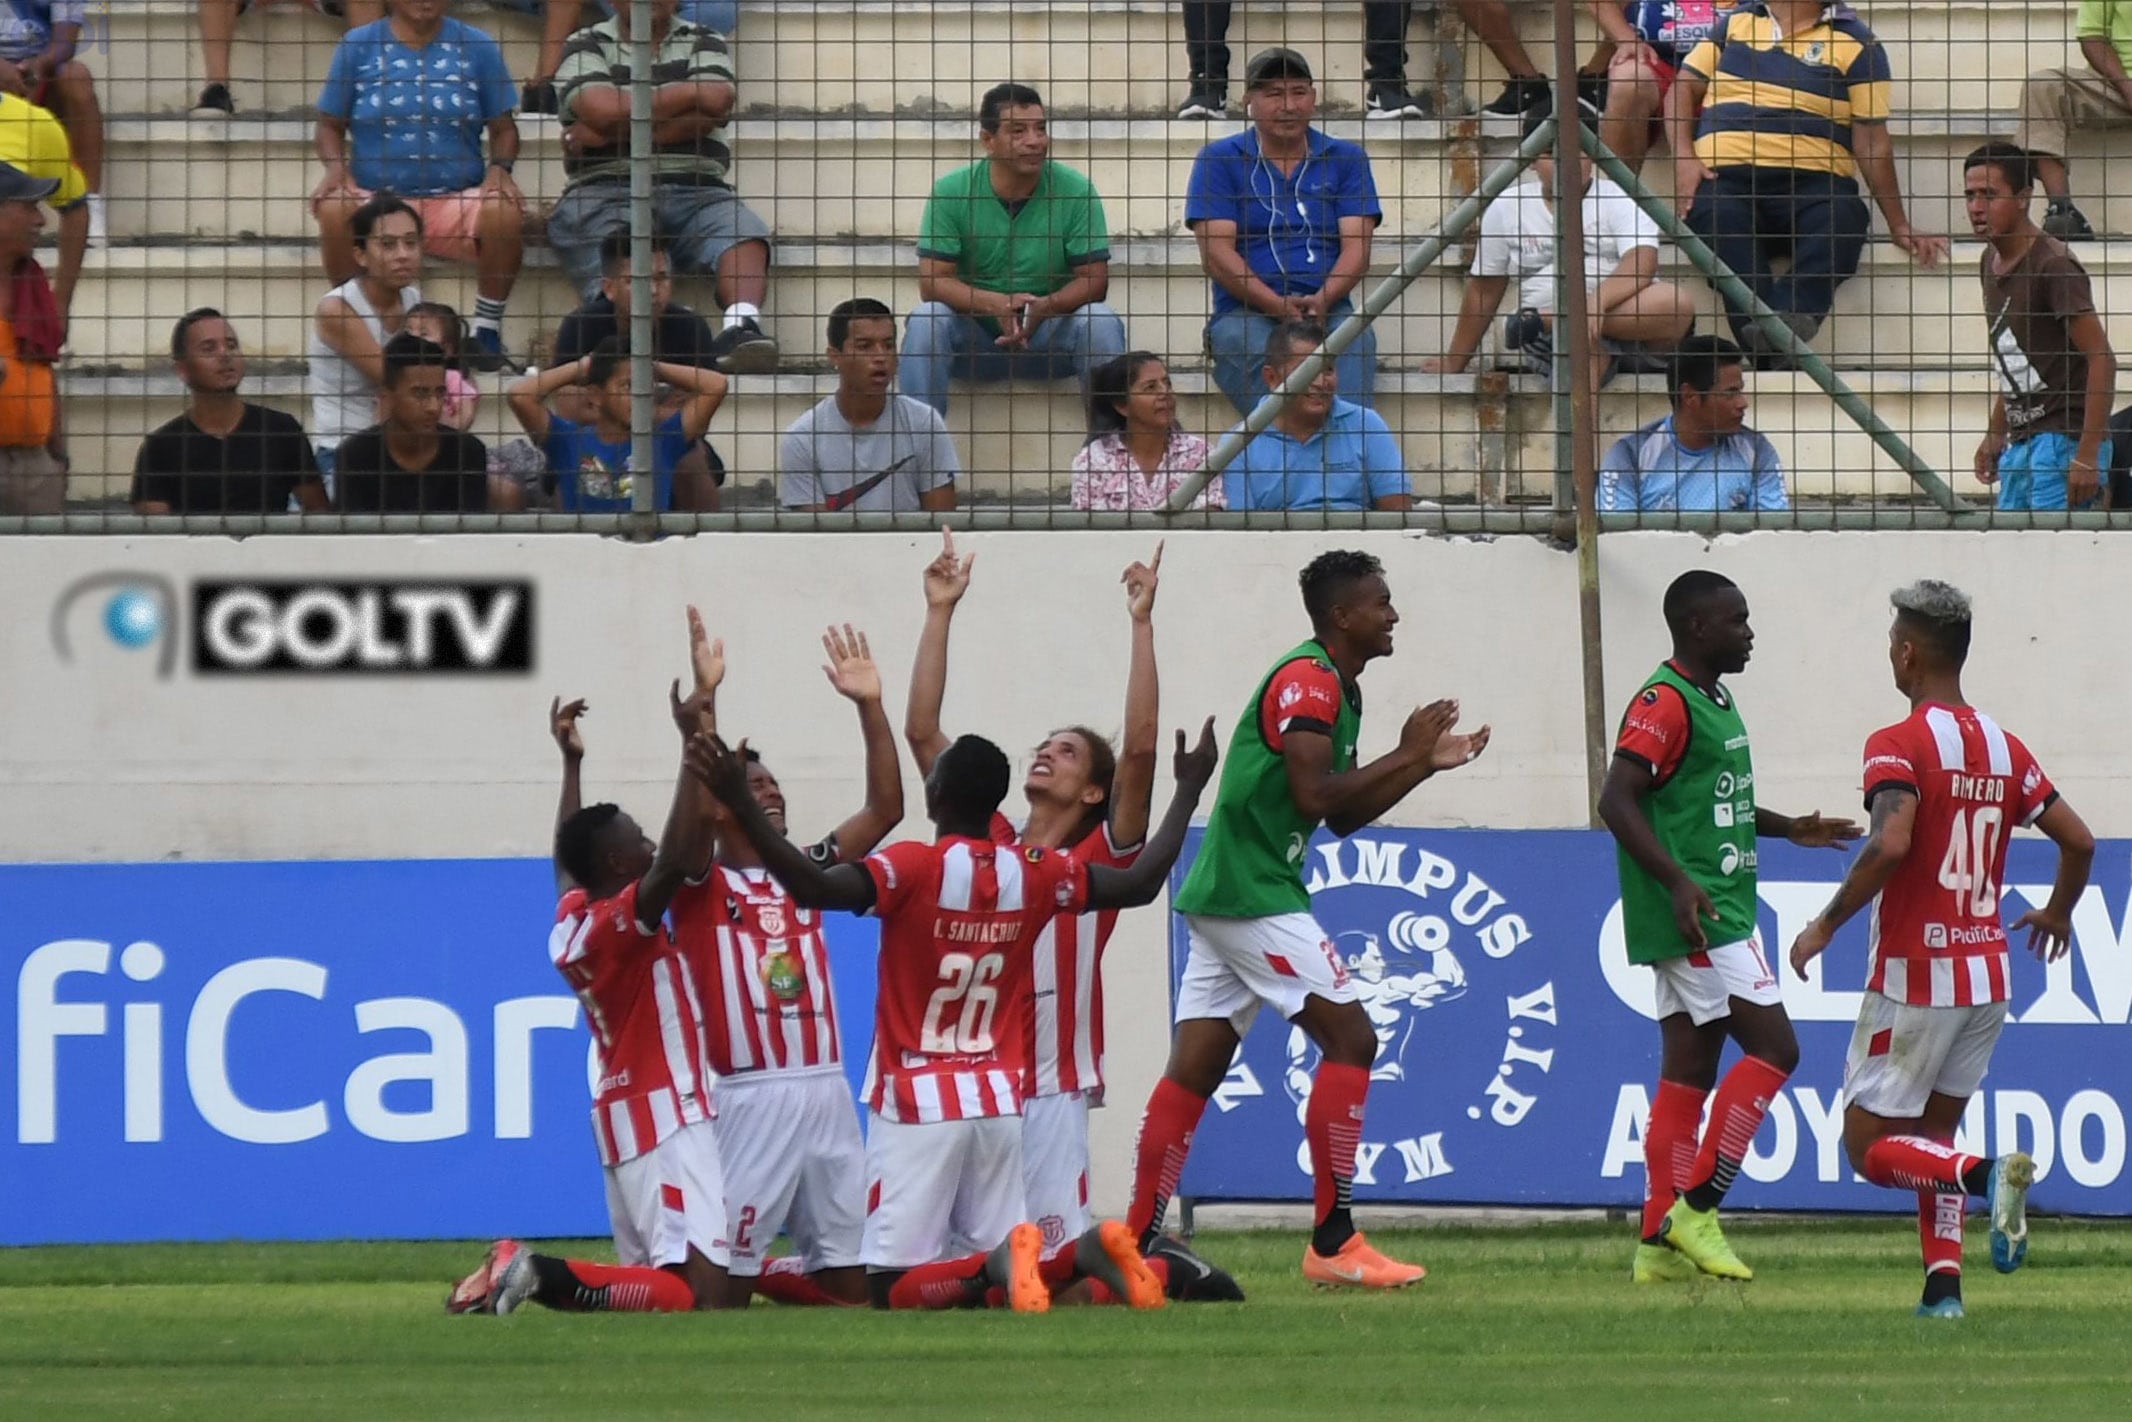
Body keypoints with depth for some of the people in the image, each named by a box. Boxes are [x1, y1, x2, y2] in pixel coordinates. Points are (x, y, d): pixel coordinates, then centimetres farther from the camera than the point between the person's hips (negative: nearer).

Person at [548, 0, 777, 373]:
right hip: (608, 186, -2)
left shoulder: (704, 44, 20)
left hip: (696, 187, 2)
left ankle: (742, 326, -53)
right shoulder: (588, 47, 15)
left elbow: (715, 105, -1)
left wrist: (608, 133, -5)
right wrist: (689, 93, 4)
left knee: (744, 233, -31)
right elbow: (602, 109, -6)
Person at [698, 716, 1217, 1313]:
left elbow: (813, 887, -28)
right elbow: (1141, 883, 13)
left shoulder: (915, 868, -14)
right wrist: (1189, 791, 25)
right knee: (1002, 1269, 10)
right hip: (1000, 1102, 5)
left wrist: (739, 804, -28)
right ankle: (1086, 1253, -20)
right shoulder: (1034, 874, 1)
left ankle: (998, 1266, -34)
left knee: (893, 1288, -6)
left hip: (918, 1106, -5)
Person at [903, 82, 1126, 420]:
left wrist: (1044, 308, -30)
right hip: (974, 337, 0)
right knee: (926, 318, -28)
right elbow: (932, 281, -12)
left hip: (1048, 334, 0)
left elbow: (1094, 280, -9)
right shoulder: (951, 190, -8)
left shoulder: (1075, 191, -8)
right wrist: (995, 304, -31)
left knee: (1100, 321, -27)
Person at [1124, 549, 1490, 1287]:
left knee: (1193, 1070, 7)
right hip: (1255, 895, -10)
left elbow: (1343, 816, 22)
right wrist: (1405, 755, -13)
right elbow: (1316, 796, -23)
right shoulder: (1307, 682, -13)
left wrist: (1424, 764, 15)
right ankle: (1333, 1242, -8)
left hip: (1224, 895, 10)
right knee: (1350, 1039, -9)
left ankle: (1137, 1245, 6)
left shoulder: (1333, 689, 18)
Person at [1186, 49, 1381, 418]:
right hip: (1244, 310, -1)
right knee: (1252, 345, -37)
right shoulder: (1220, 160, 10)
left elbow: (1356, 247, 7)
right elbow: (1216, 253, 0)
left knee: (1357, 337, -34)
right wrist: (1277, 304, -15)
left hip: (1327, 309, 1)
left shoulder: (1344, 159, 17)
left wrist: (1323, 299, -15)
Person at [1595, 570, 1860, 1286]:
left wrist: (1789, 828, 27)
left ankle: (1661, 1243, 7)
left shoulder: (1714, 700, 18)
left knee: (1690, 1071, 8)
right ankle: (1695, 1207, -10)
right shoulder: (1664, 703, -14)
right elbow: (1617, 800, -21)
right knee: (1773, 1047, -11)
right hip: (1697, 918, -10)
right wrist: (1678, 881, -29)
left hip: (1714, 915, 10)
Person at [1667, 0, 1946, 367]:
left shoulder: (1854, 42, 12)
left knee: (1843, 218, -36)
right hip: (1724, 175, 1)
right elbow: (1685, 88, 20)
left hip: (1810, 182, -1)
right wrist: (1683, 157, 0)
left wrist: (1899, 227, 2)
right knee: (1718, 215, -36)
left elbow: (1872, 141, 8)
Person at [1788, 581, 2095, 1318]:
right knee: (1932, 1135, 17)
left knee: (1869, 1146, 0)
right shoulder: (2005, 749, 7)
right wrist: (2057, 914, 29)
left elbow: (1891, 843, -28)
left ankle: (1986, 1174, -25)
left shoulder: (1897, 746, -13)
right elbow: (2079, 841, 10)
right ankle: (1943, 1284, 2)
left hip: (1914, 977, -7)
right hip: (1988, 977, 7)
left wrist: (1826, 925, -17)